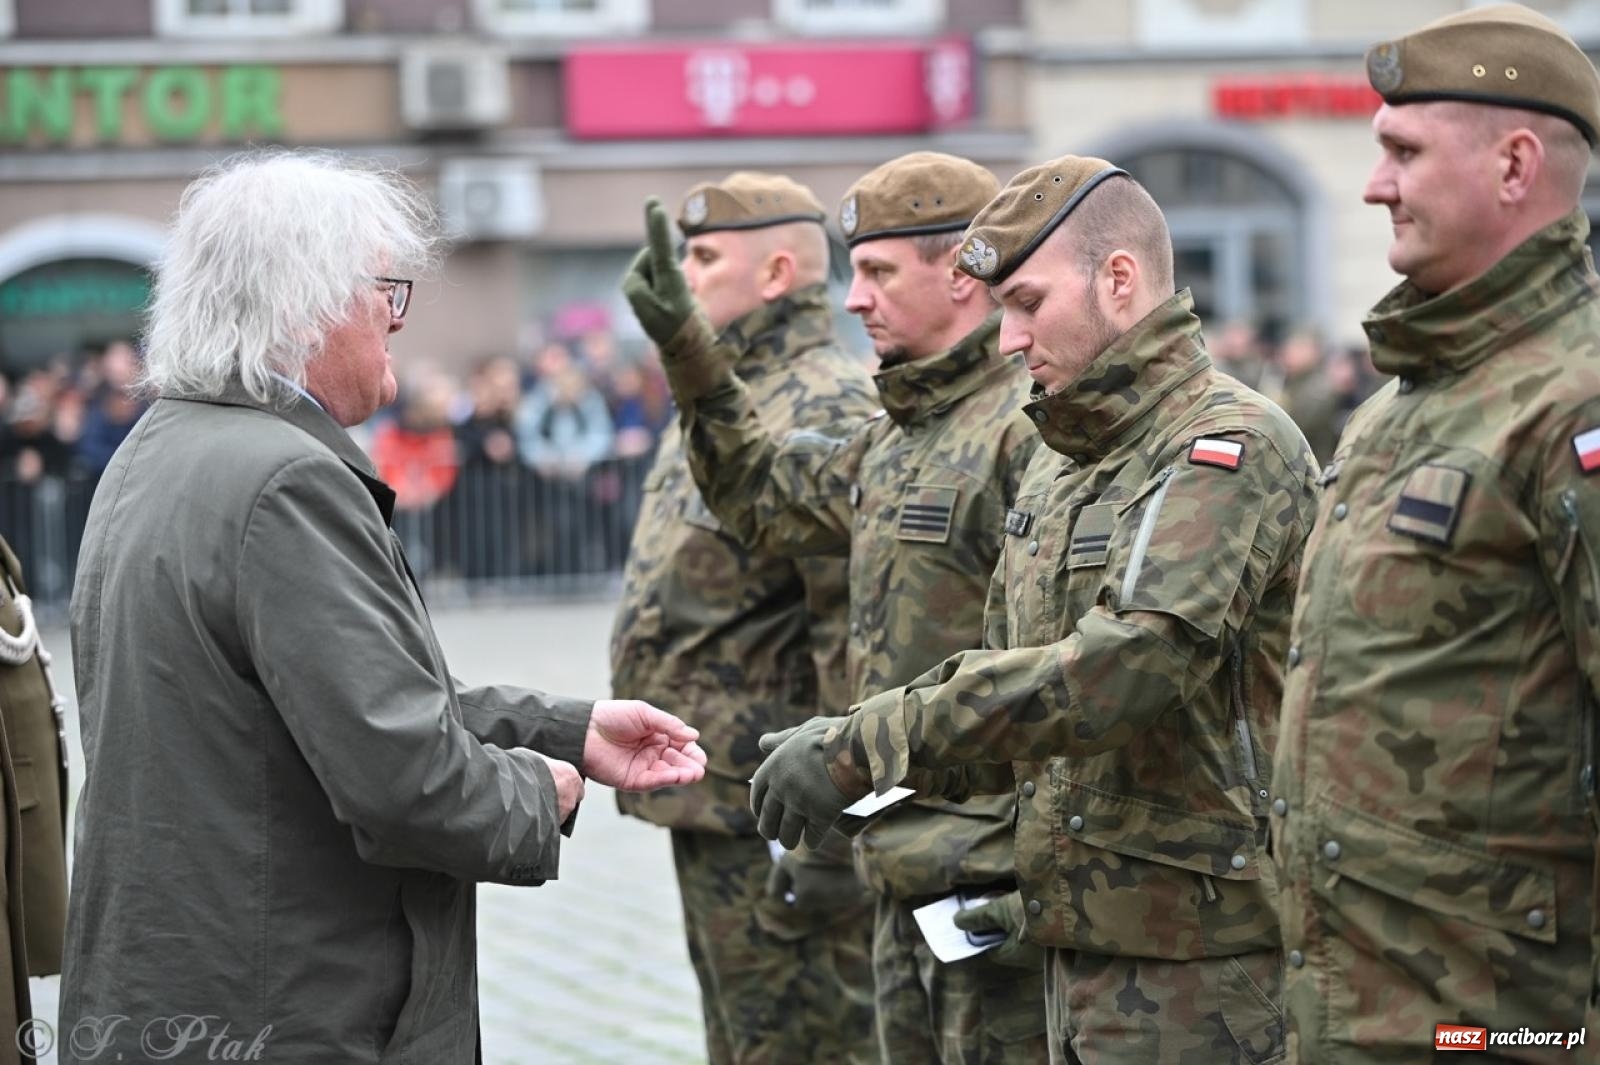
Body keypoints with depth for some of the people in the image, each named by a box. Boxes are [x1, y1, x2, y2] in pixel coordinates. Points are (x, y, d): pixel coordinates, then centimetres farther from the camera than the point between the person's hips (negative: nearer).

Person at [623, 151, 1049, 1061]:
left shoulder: (1031, 434, -16)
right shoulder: (895, 438, 15)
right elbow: (765, 497, 32)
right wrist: (686, 349, 24)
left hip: (990, 876, -10)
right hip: (909, 880, 10)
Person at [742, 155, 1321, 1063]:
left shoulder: (1229, 448, -15)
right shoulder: (1060, 466, 15)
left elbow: (1124, 666, -27)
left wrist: (863, 748, -26)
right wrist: (842, 747, 2)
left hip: (1198, 961, -9)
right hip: (1087, 942, 9)